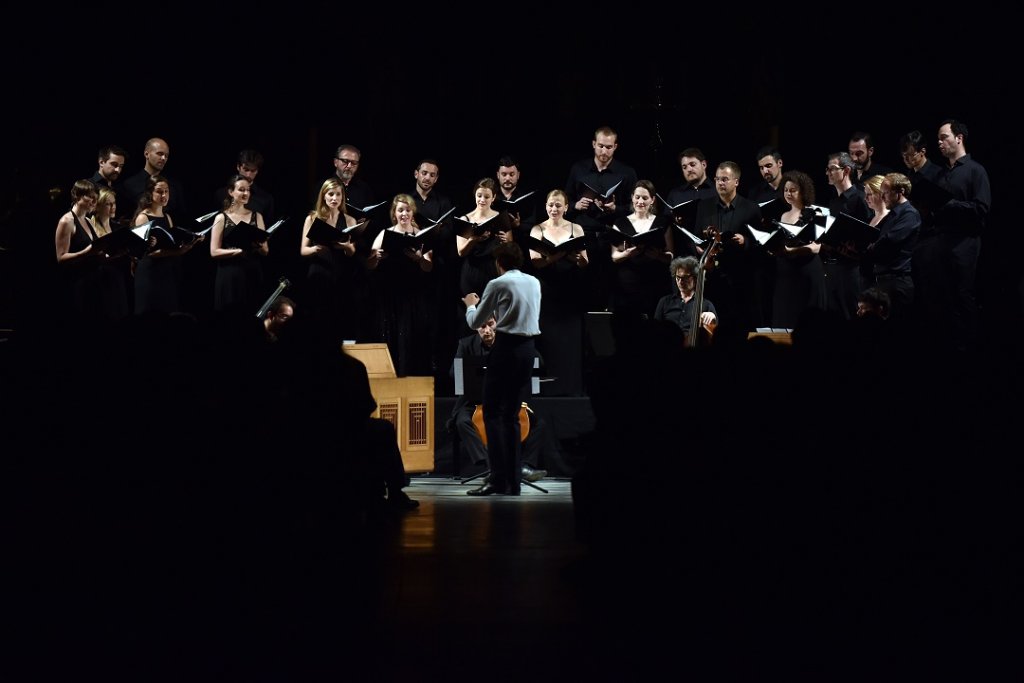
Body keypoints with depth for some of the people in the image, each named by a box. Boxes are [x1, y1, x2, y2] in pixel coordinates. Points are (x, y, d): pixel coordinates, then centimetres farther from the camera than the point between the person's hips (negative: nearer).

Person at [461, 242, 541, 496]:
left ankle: (498, 478, -12)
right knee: (512, 415, 11)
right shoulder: (534, 282, 12)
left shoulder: (498, 284, -7)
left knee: (492, 413, -3)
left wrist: (471, 304, 22)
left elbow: (474, 322, 1)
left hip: (506, 347, -6)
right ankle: (513, 480, 9)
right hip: (528, 348, 6)